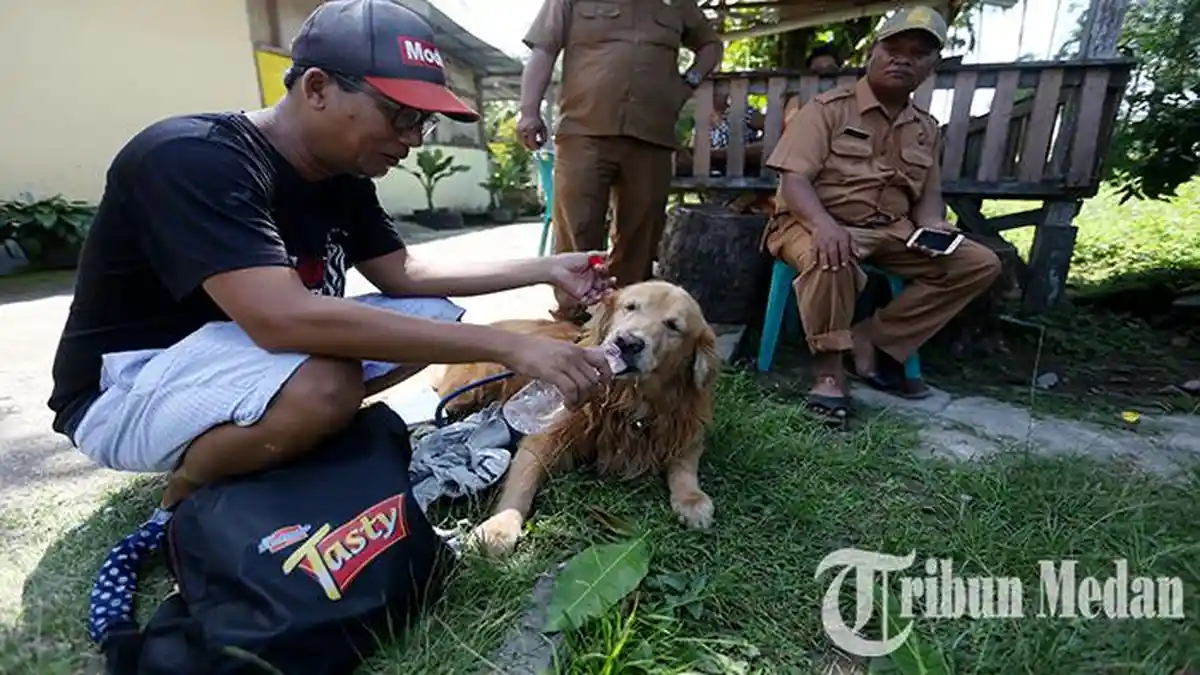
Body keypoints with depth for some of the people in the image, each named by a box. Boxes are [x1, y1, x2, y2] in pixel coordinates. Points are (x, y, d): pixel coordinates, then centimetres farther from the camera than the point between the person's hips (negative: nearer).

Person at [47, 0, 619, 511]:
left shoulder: (344, 175, -4)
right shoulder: (194, 159, -28)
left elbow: (404, 275, 3)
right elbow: (284, 317, -40)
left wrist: (543, 270, -6)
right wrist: (507, 346, -41)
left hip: (255, 354, 7)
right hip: (127, 391, -7)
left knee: (437, 315, -3)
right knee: (323, 382, -38)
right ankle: (186, 494, -5)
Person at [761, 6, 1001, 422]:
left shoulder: (926, 129, 15)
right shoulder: (828, 109, -3)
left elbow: (927, 196, 18)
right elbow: (794, 179, -14)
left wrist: (933, 225, -8)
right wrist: (824, 223, -34)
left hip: (891, 232, 7)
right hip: (815, 223, -6)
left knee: (980, 264, -5)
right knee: (830, 259, -41)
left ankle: (869, 338, -10)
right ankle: (828, 371, -22)